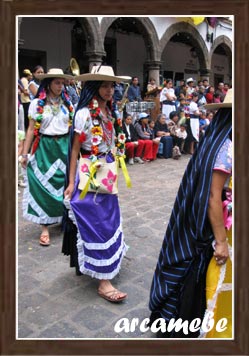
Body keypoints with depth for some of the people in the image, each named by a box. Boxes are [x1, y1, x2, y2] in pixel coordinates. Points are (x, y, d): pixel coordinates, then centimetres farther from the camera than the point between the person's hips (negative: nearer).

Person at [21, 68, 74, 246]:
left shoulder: (67, 103, 6)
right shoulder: (37, 103, -1)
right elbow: (32, 129, -2)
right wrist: (25, 153, -4)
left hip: (65, 146, 3)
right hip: (45, 148, -2)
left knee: (65, 182, 7)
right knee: (45, 185, 0)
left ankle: (66, 217, 26)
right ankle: (45, 226, 7)